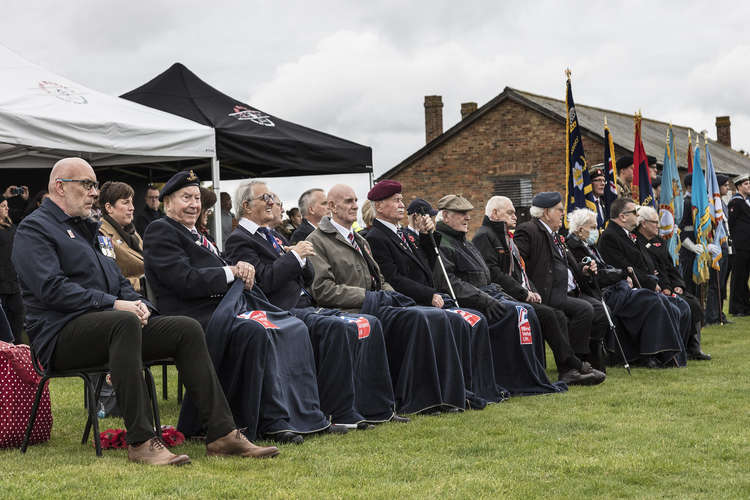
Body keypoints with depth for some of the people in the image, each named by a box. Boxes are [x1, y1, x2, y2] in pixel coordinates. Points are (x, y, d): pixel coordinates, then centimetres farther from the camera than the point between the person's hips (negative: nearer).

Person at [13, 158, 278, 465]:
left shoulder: (84, 227, 27)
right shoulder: (34, 229, -1)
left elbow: (118, 280, 25)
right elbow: (52, 288, -15)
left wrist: (137, 302, 1)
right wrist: (115, 304, -18)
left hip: (108, 326, 8)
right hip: (63, 333, -8)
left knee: (188, 329, -9)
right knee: (125, 322, -38)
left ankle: (221, 434, -14)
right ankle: (140, 442, -39)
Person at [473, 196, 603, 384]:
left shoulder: (506, 237, 27)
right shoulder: (484, 236, -6)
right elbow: (493, 273, -17)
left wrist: (532, 292, 8)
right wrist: (524, 293, -16)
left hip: (519, 297, 10)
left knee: (559, 316, -9)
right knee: (546, 314, -25)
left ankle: (567, 371, -18)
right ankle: (574, 365, -20)